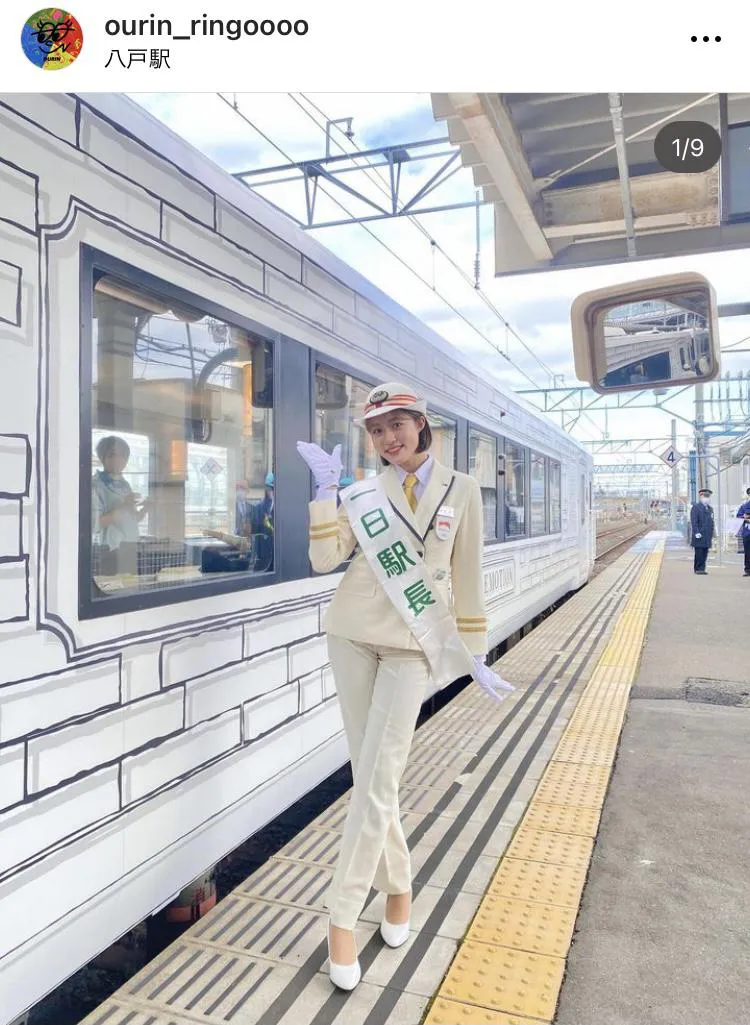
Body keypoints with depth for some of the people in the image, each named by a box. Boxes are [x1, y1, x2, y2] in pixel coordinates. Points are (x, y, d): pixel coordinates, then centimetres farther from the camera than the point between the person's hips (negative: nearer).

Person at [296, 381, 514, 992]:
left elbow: (467, 576, 4)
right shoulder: (362, 494, 4)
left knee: (377, 781, -5)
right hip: (353, 639, 2)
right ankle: (398, 886, 30)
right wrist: (326, 489, -14)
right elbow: (325, 560, -7)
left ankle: (343, 919, 9)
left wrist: (476, 655, 5)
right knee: (372, 776, 10)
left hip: (413, 648, -2)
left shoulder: (460, 490, 2)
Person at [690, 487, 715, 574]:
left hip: (707, 536, 7)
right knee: (699, 552, -6)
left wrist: (711, 534, 17)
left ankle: (701, 568, 9)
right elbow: (694, 521, -11)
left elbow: (711, 522, 22)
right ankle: (698, 569, -2)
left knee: (705, 552, 5)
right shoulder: (696, 507, -4)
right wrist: (696, 532, -18)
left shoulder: (710, 509, 19)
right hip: (699, 535, -7)